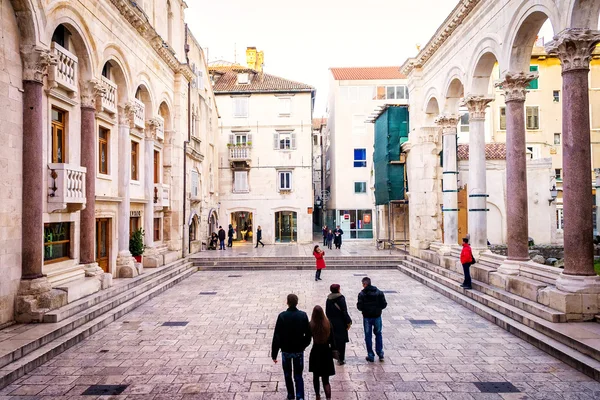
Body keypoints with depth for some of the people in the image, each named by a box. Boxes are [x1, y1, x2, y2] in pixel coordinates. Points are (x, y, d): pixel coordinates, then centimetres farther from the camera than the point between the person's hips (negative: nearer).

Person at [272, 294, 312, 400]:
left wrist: (274, 353, -8)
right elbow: (308, 333, -2)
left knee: (287, 375, 20)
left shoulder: (282, 316, -15)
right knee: (298, 376, 11)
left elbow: (277, 336, -14)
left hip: (286, 350, -1)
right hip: (299, 350, 1)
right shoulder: (303, 315, -9)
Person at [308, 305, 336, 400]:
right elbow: (332, 339, -4)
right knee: (325, 379, 8)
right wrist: (333, 350, 8)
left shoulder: (311, 325, -16)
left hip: (315, 353, 0)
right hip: (326, 352, 1)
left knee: (316, 376, 21)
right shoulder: (328, 324, -12)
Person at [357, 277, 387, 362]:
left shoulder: (362, 294, -12)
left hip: (367, 317, -2)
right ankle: (380, 353, 20)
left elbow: (360, 307, -14)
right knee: (378, 334, 19)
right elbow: (384, 304, -3)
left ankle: (370, 355, 14)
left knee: (368, 336, 9)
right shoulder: (379, 292, -3)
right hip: (377, 316, 2)